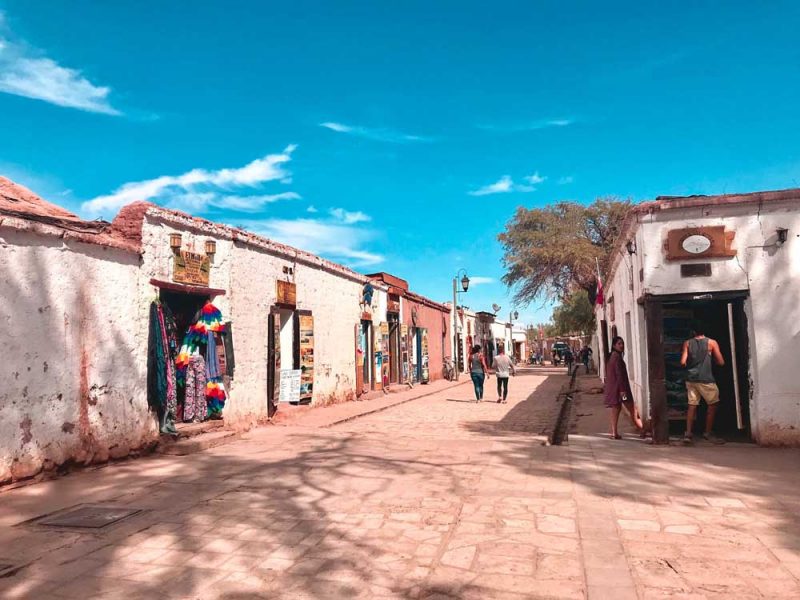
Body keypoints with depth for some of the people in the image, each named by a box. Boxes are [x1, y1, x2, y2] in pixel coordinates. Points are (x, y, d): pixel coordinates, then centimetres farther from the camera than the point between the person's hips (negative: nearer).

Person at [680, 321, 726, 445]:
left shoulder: (687, 343, 4)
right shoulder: (711, 342, -2)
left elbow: (683, 362, -2)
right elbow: (721, 362, -2)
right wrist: (712, 358, 18)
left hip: (691, 379, 4)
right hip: (706, 379, -3)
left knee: (692, 405, 7)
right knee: (713, 404, 10)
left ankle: (688, 433, 1)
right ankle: (708, 433, 10)